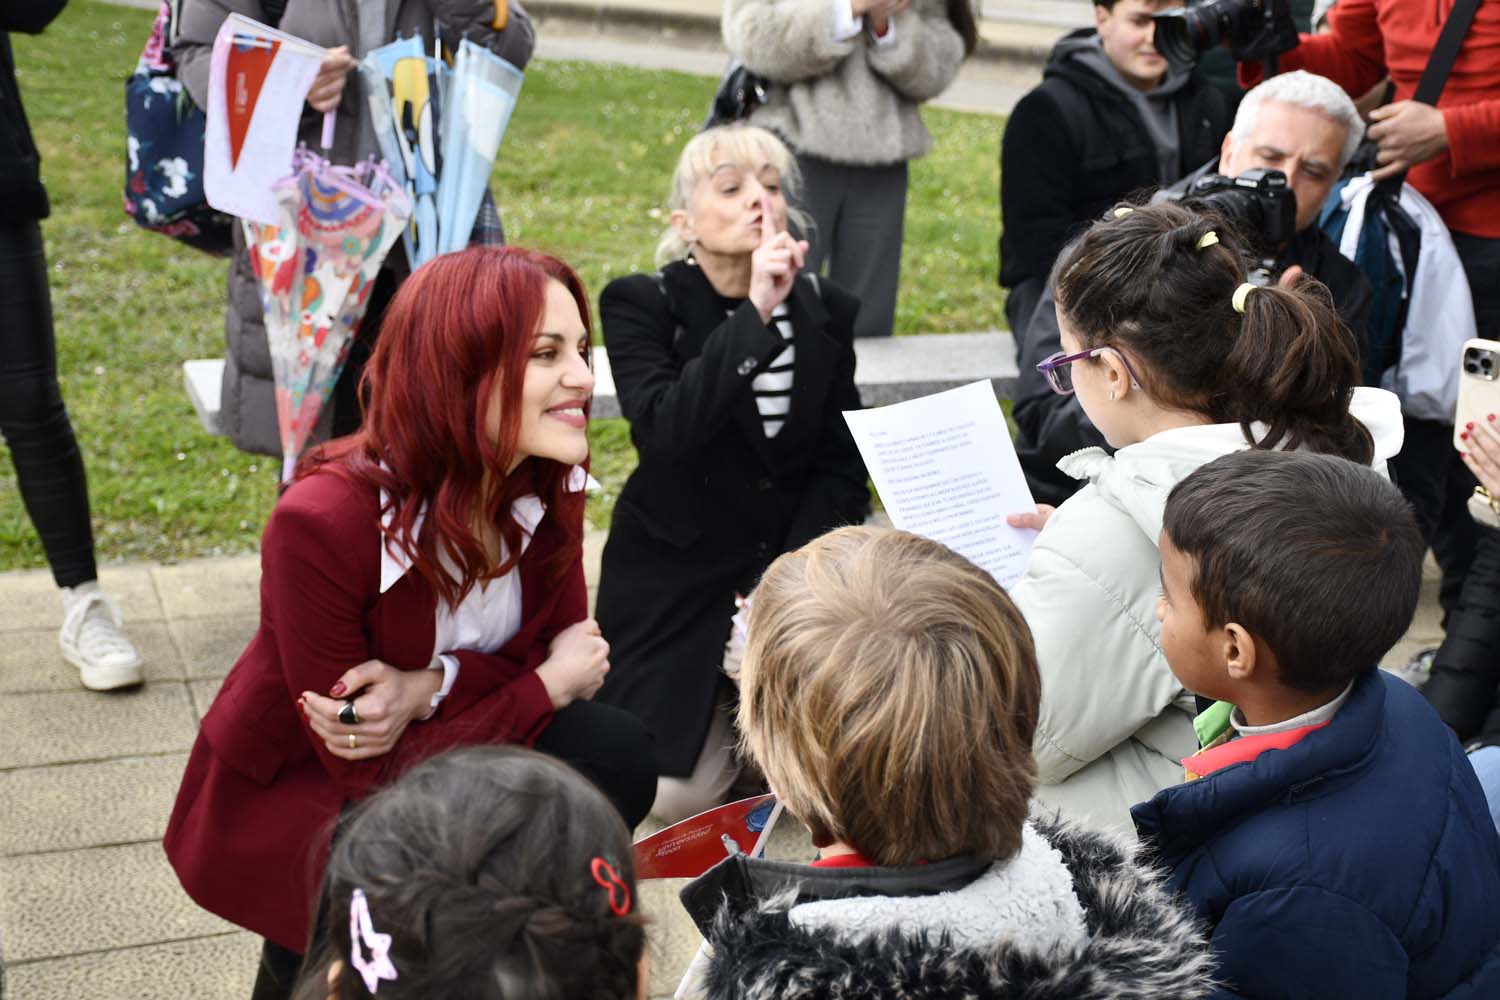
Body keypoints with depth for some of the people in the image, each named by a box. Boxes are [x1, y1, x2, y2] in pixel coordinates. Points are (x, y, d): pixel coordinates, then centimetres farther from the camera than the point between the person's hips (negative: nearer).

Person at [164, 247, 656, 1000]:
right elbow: (371, 781, -25)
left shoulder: (546, 484, -13)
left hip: (426, 749, 6)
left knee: (613, 755, -18)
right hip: (279, 801, -5)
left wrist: (427, 689, -25)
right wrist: (549, 684, -20)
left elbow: (566, 650, -5)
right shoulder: (323, 522, -31)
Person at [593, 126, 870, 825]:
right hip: (678, 578, -3)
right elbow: (664, 429, -27)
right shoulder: (639, 305, -9)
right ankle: (718, 720, 27)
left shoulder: (826, 309, 2)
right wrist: (755, 314, -31)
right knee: (674, 796, -7)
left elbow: (844, 466, 1)